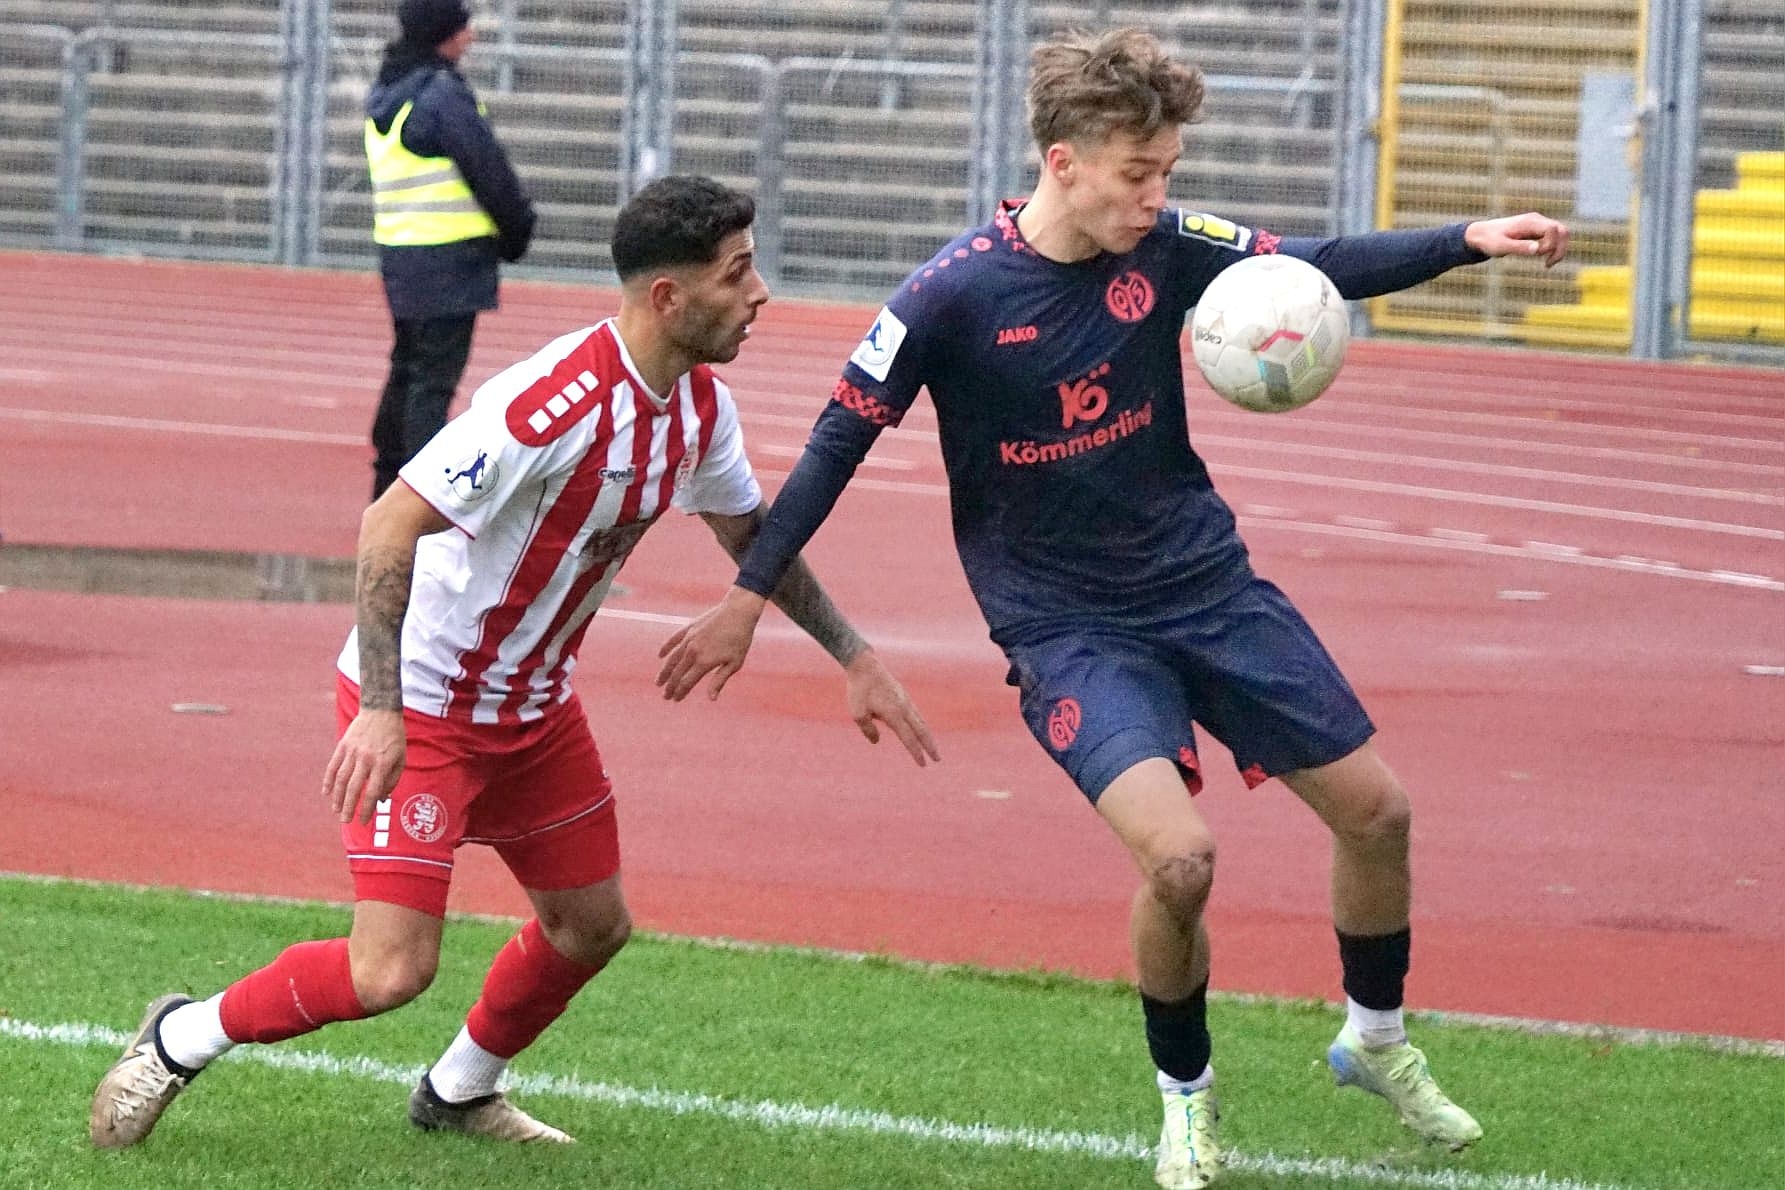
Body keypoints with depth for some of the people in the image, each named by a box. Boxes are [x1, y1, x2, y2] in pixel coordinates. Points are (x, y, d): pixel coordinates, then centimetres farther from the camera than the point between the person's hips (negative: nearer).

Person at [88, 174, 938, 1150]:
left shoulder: (699, 406, -2)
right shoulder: (561, 400, -30)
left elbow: (753, 534, 19)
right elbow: (390, 526, -31)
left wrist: (854, 659, 17)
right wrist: (380, 710, -35)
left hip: (534, 707, 9)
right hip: (418, 705, -9)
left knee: (591, 925, 15)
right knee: (391, 968, -16)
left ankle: (460, 1092, 39)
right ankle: (181, 1040, 7)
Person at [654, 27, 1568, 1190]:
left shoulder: (1164, 246, -7)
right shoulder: (955, 294, -18)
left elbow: (1320, 267, 1)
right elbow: (843, 437, -11)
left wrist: (1468, 242, -14)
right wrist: (747, 596, -9)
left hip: (1207, 580, 5)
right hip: (1068, 625, -5)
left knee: (1375, 809, 7)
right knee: (1180, 855, -24)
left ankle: (1378, 1040, 36)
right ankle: (1187, 1094, 5)